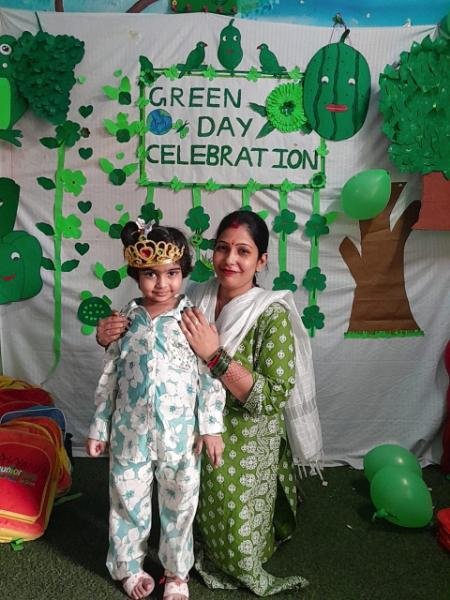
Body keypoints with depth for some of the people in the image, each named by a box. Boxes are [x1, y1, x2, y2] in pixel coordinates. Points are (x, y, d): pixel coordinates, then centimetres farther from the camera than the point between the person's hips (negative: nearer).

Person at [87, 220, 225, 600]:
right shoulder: (125, 321, -1)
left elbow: (209, 378, -6)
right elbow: (109, 379, 5)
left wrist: (211, 427, -10)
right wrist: (98, 428, 7)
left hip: (179, 433, -1)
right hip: (130, 432, 2)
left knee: (180, 504, 14)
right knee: (128, 500, 16)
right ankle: (129, 566, 41)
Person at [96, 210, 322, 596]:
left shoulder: (272, 315, -20)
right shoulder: (195, 301, -7)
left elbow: (273, 399, -25)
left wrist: (214, 354, -31)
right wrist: (111, 337, -16)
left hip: (244, 449, -4)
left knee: (236, 542, 15)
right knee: (199, 522, 24)